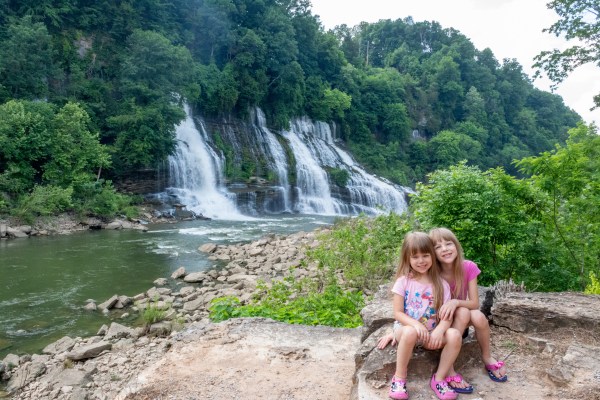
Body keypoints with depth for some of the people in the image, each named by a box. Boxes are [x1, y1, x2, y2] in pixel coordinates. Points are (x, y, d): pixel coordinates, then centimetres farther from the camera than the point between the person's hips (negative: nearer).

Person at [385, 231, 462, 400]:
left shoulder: (441, 284, -1)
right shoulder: (403, 281, -7)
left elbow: (447, 316, -6)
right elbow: (398, 313, -9)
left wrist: (440, 330, -27)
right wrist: (416, 324, -27)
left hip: (431, 332, 3)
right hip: (406, 328, -3)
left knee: (454, 335, -26)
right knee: (410, 332, -38)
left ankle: (439, 379, -8)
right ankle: (399, 378, -17)